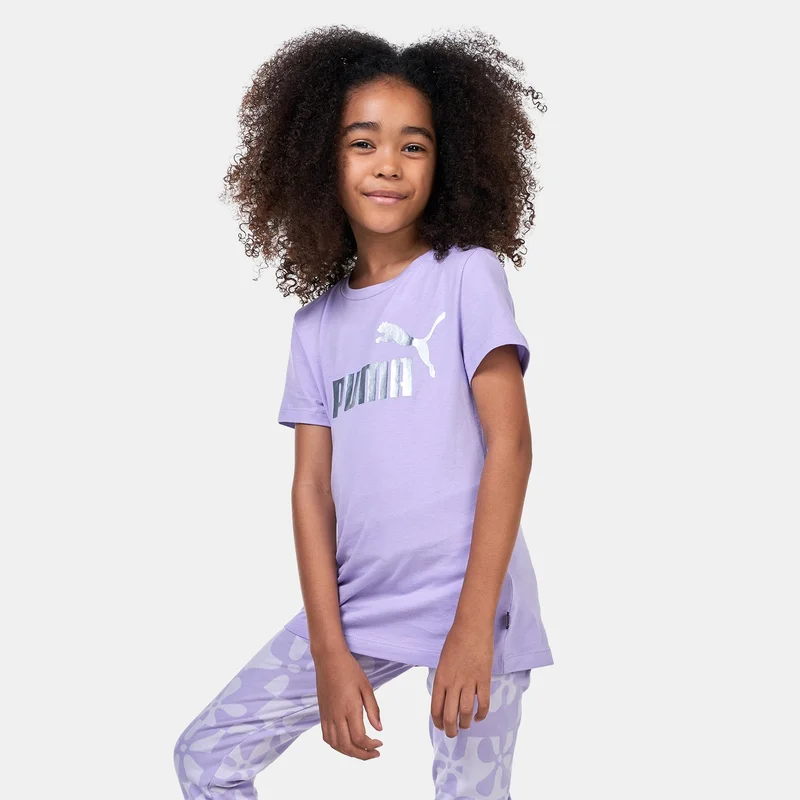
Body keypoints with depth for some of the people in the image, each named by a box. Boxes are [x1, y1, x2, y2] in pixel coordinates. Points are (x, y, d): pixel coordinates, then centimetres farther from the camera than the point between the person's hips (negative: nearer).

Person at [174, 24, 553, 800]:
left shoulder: (467, 275, -2)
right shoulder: (317, 322, 10)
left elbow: (510, 443, -10)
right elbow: (312, 486, 4)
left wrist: (472, 624, -16)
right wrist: (328, 650, -6)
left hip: (472, 607, -4)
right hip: (358, 606, 5)